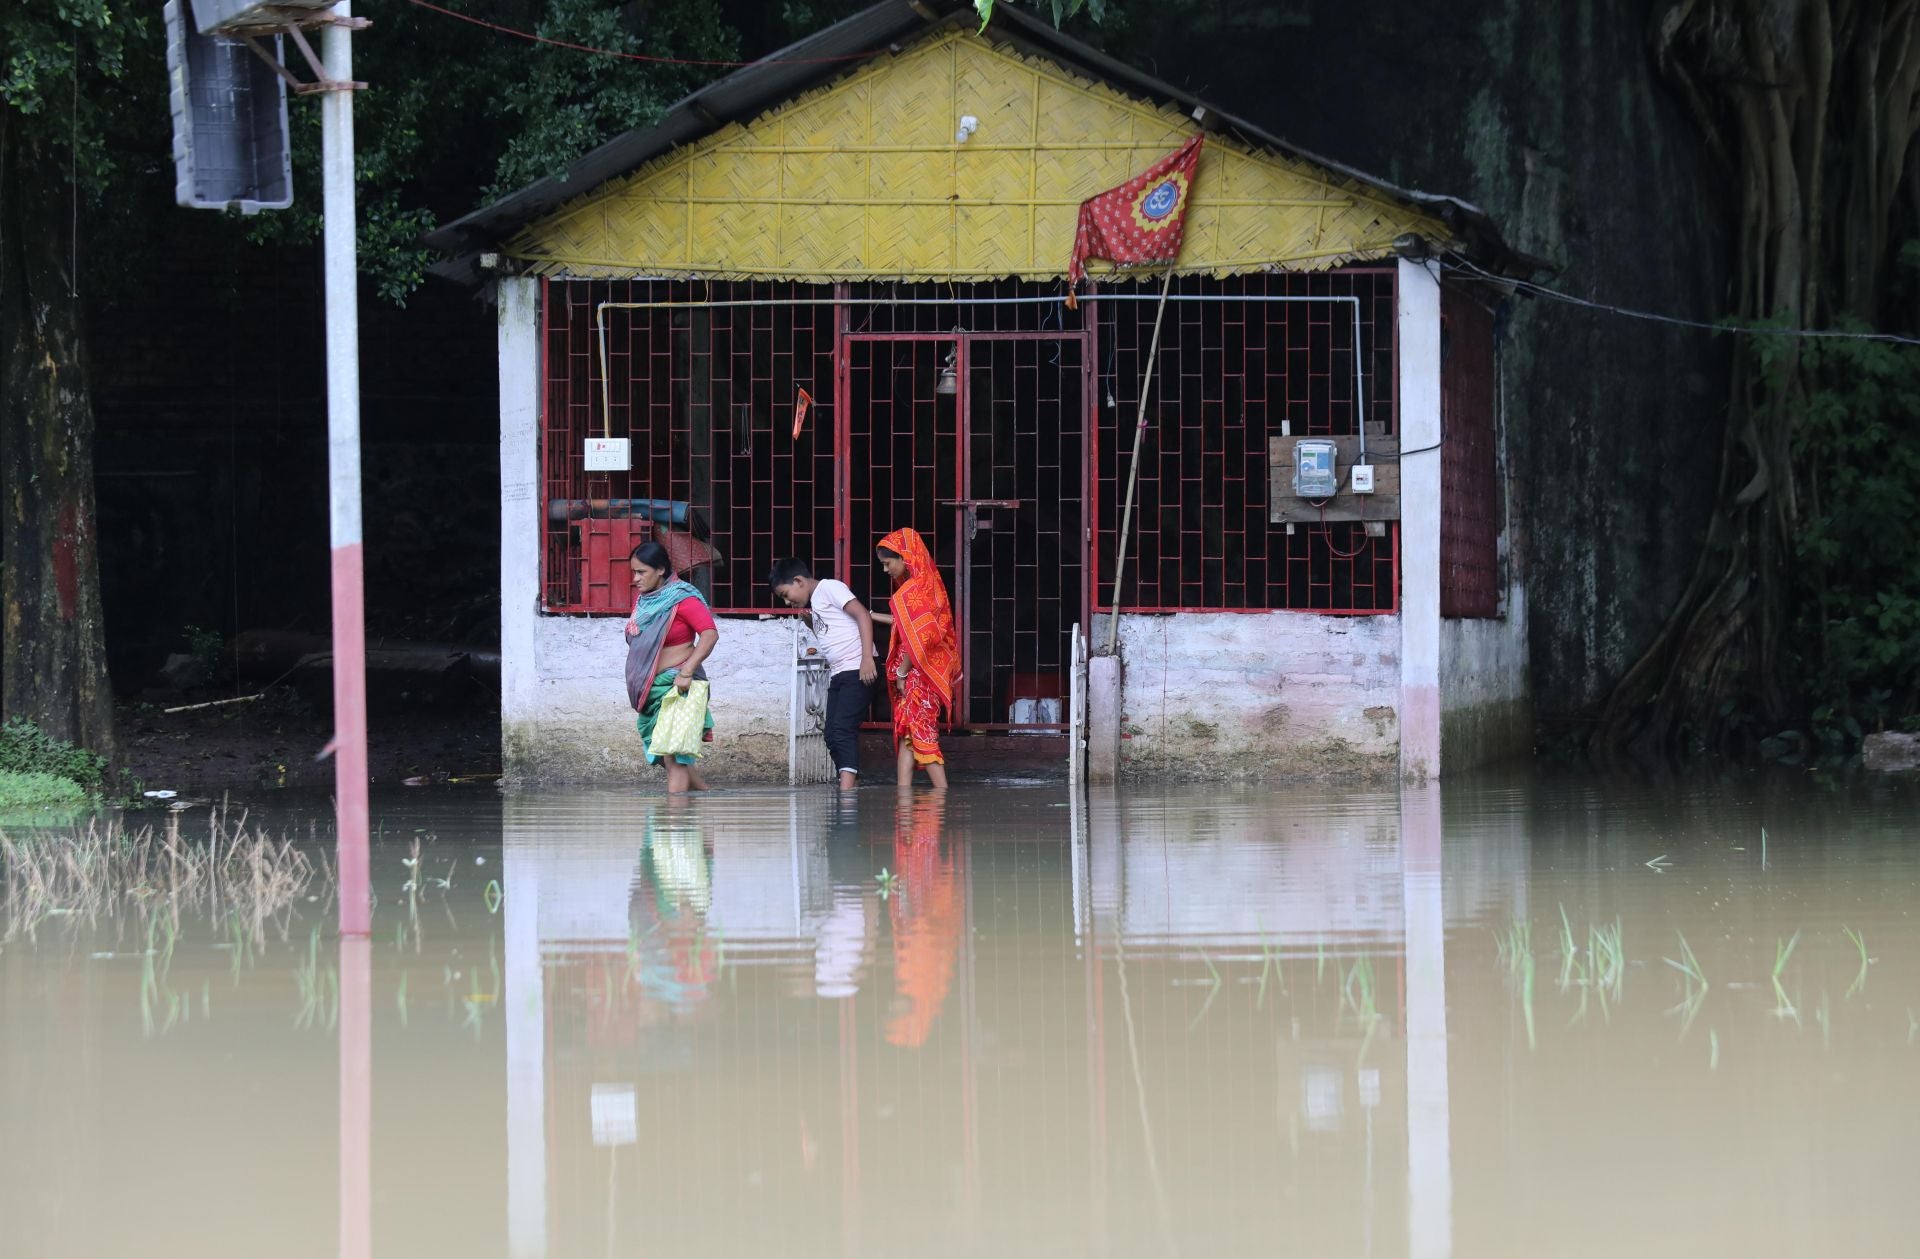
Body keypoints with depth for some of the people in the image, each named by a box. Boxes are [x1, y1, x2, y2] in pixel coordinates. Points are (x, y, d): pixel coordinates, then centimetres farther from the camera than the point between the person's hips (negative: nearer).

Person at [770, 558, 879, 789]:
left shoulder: (829, 588, -4)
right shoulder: (814, 604, 23)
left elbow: (862, 615, -14)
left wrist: (867, 658, -22)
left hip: (856, 670, -10)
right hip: (836, 675, 10)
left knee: (843, 729, -20)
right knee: (832, 736, 4)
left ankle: (847, 787, -29)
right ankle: (853, 788, 6)